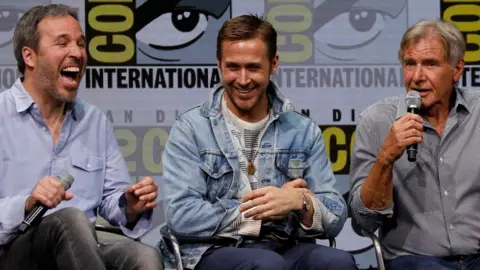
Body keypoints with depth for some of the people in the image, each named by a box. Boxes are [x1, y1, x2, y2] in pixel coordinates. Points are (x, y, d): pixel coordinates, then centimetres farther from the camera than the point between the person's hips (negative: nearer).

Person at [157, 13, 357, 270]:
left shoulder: (304, 131, 11)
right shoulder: (190, 129, 2)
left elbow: (335, 219, 7)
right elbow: (181, 215, -11)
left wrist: (300, 202, -16)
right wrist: (265, 210, -10)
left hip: (284, 249, 4)